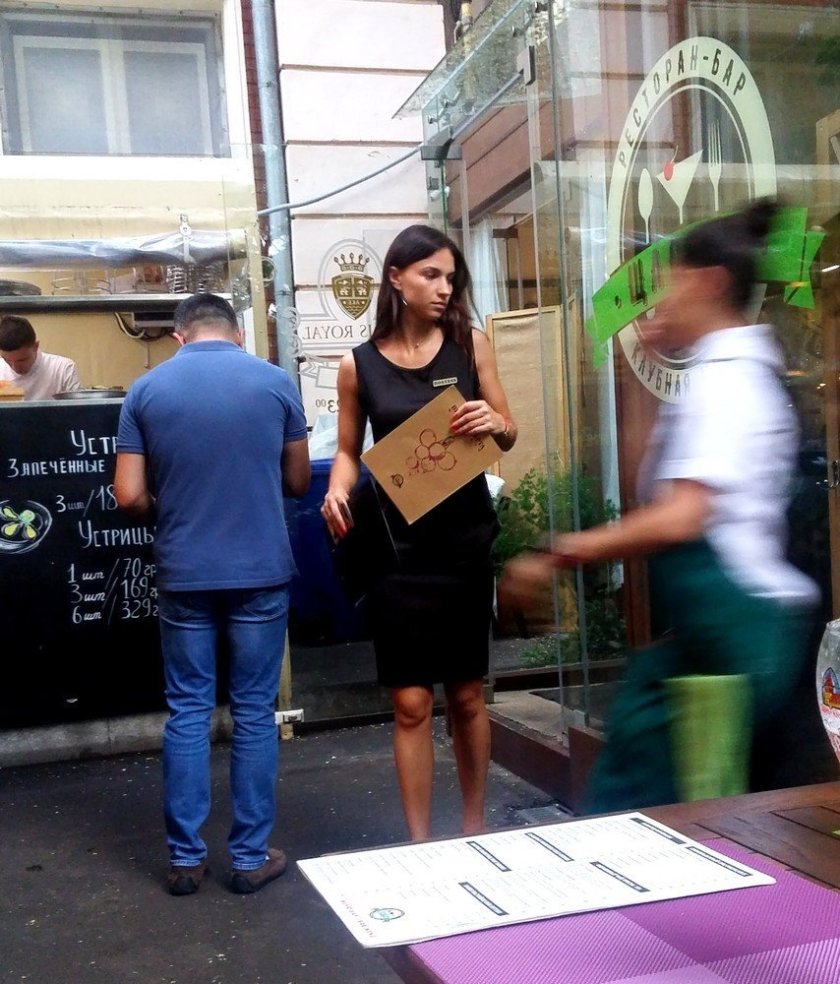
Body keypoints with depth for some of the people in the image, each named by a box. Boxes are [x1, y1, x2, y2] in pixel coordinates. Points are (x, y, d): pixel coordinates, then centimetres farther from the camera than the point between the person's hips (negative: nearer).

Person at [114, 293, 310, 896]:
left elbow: (130, 497, -3)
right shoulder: (276, 382, -1)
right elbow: (298, 483, 7)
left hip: (183, 575, 1)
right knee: (254, 713, 8)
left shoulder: (147, 390, 0)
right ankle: (251, 857, 15)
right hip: (261, 572, 0)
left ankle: (186, 858, 16)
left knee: (188, 713, 10)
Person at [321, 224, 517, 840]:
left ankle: (475, 826, 29)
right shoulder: (359, 366, 1)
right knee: (412, 704, 1)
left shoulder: (470, 344, 3)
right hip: (397, 547, -1)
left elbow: (509, 433, 8)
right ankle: (419, 842, 13)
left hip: (465, 541, 1)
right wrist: (338, 493, -12)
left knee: (468, 695, 12)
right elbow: (349, 450, 9)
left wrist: (493, 423, -15)